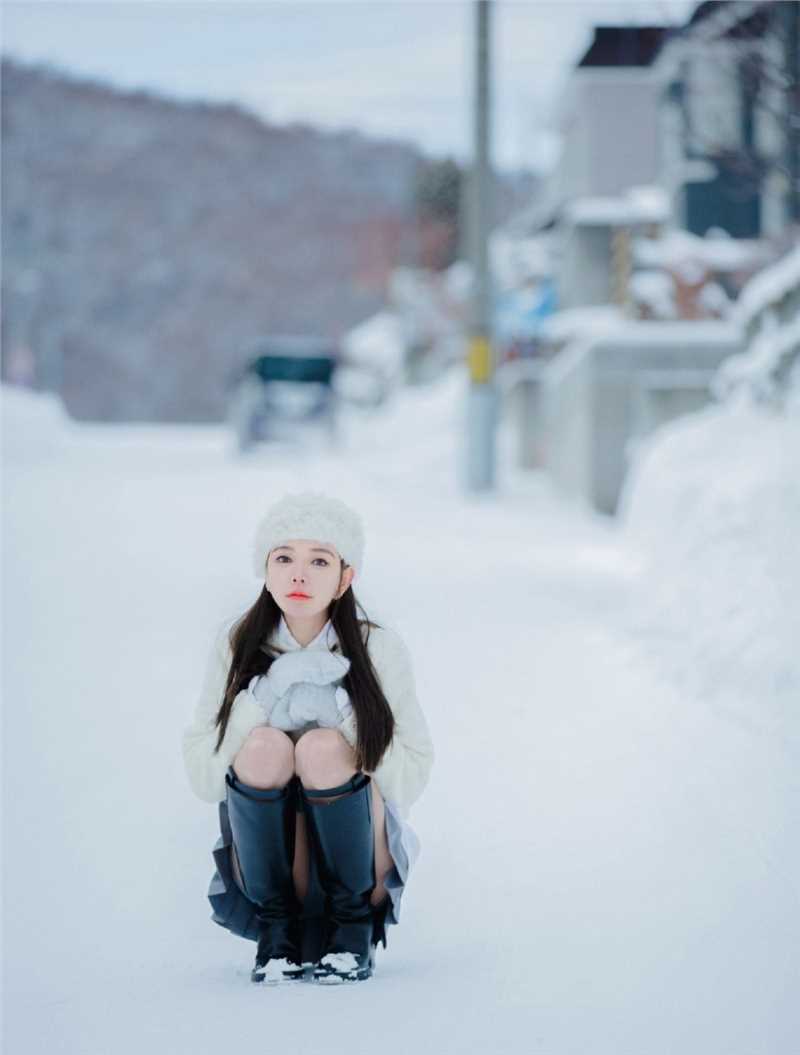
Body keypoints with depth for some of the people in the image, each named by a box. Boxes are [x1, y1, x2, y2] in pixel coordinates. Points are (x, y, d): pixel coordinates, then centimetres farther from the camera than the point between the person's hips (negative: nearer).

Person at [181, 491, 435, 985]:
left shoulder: (380, 649, -7)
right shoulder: (236, 645, -4)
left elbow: (412, 777, -8)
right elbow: (203, 777, -7)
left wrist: (337, 711, -22)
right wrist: (266, 695, -21)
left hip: (359, 860, -1)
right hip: (267, 865, 1)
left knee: (323, 747, -28)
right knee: (266, 744, -26)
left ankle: (355, 923, -9)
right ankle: (277, 927, -11)